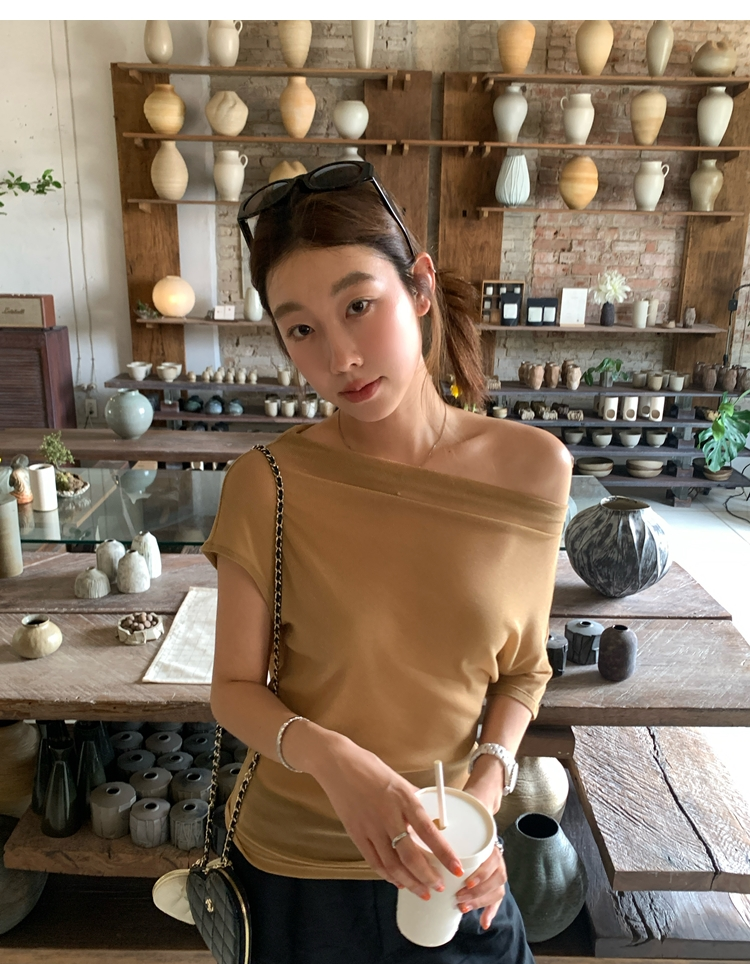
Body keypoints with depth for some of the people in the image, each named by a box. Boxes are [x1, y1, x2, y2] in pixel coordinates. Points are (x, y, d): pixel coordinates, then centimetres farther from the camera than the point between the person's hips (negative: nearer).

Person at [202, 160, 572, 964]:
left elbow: (522, 668, -2)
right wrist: (331, 759, -27)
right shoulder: (266, 486, -19)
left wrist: (488, 778, -16)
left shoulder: (534, 468, -14)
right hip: (293, 864, -1)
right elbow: (234, 687, -10)